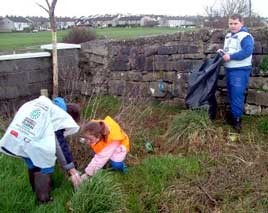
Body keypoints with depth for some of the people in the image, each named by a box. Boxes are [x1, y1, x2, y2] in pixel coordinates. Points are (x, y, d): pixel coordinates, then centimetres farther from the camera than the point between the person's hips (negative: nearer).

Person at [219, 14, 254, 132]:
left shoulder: (245, 36, -14)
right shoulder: (228, 36, 15)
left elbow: (247, 52, -27)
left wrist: (230, 57, -25)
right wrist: (222, 52, 5)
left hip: (240, 70, -9)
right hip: (229, 69, 9)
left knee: (237, 95, -9)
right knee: (231, 94, 16)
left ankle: (237, 119, 0)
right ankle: (232, 115, 29)